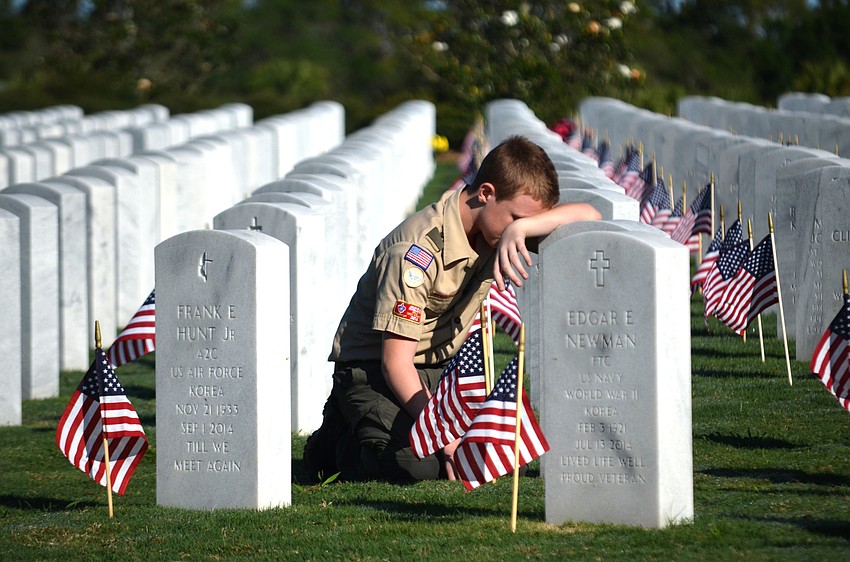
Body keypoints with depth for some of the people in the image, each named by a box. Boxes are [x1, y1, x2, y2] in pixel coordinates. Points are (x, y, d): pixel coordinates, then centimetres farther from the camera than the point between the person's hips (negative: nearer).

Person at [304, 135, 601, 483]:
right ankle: (339, 439, 1)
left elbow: (588, 215, -16)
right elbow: (395, 360, -28)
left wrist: (521, 227, -34)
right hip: (373, 366, -7)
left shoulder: (496, 225, -7)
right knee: (417, 464, -32)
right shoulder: (418, 250, -28)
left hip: (439, 368, 7)